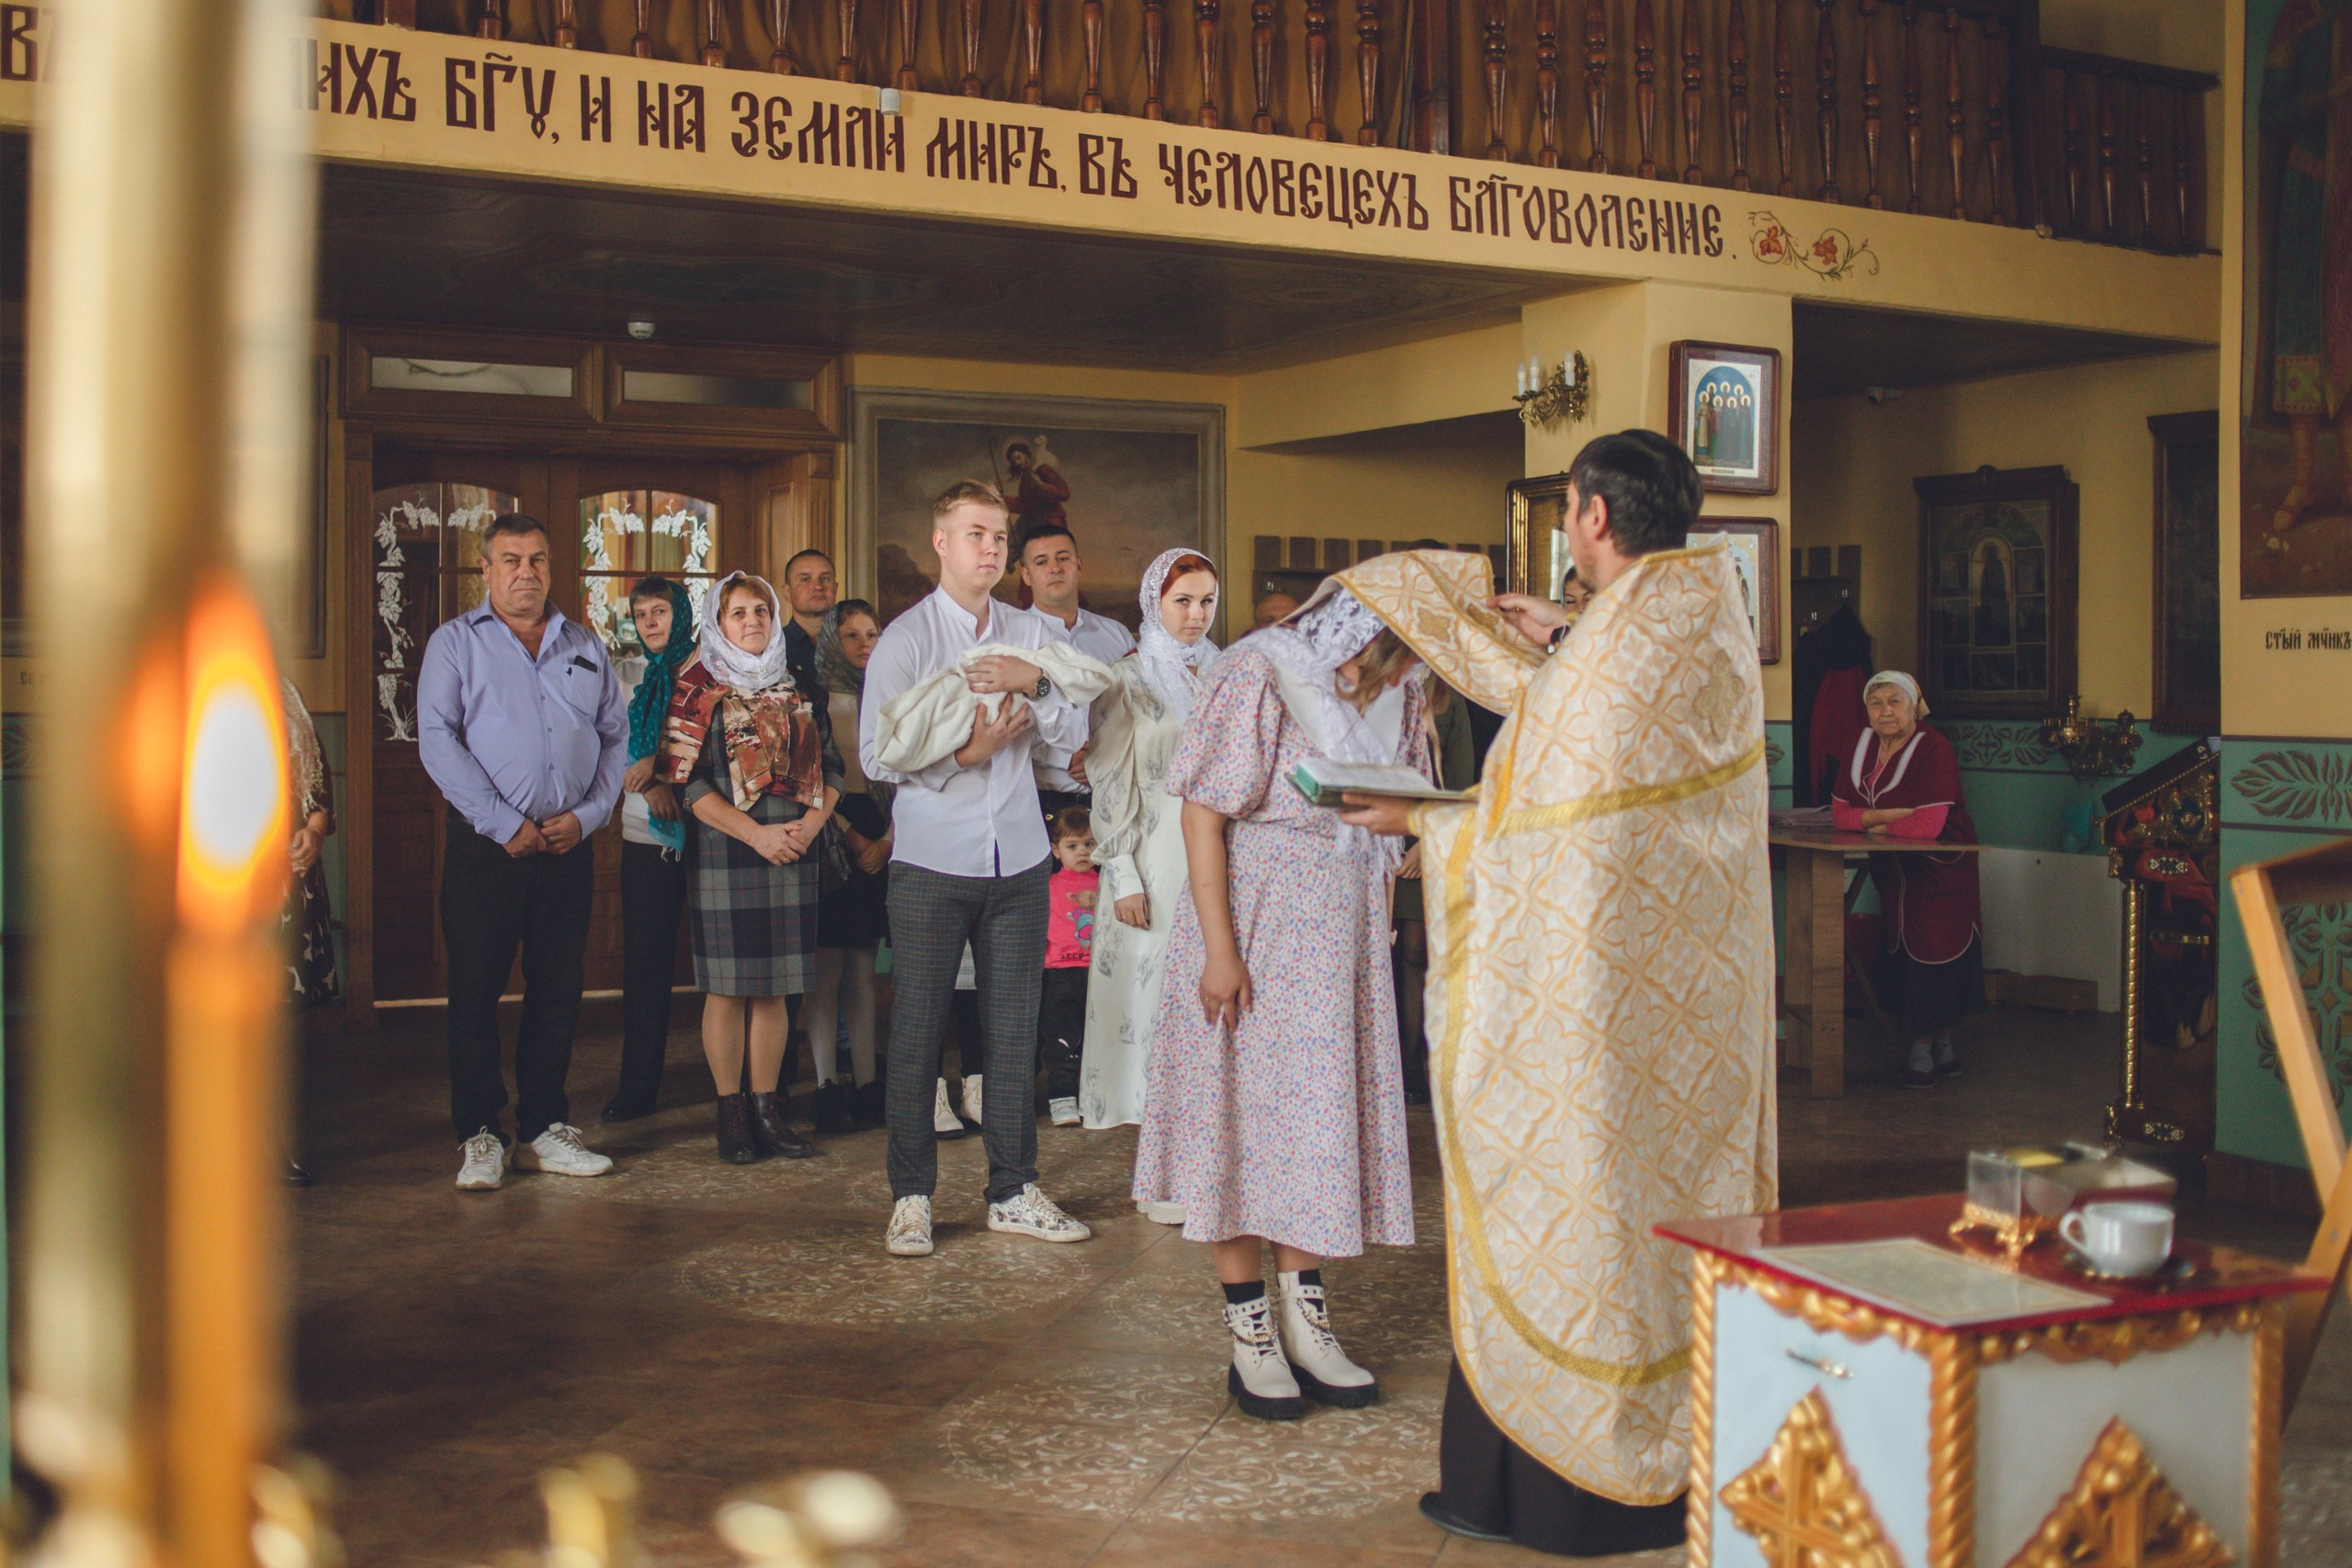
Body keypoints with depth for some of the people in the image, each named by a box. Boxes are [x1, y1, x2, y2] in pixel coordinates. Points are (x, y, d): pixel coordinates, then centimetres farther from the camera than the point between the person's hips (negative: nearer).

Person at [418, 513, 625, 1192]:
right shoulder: (455, 643, 4)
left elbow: (617, 735, 11)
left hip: (569, 845, 3)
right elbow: (437, 740, -7)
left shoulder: (585, 647, 15)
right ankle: (480, 1135, 7)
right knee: (476, 990, -1)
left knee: (559, 990, 7)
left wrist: (588, 813, -5)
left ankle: (544, 1126, 17)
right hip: (486, 846, -3)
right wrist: (505, 825, -14)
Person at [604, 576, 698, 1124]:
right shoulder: (627, 673, 14)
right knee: (644, 959, 3)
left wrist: (658, 761, -17)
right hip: (646, 833, 3)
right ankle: (638, 1085, 9)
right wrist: (649, 784, -10)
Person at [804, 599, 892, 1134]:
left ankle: (866, 1084, 8)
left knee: (863, 969, 6)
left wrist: (887, 840, -1)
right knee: (827, 970, -5)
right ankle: (827, 1088, -2)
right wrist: (849, 836, -11)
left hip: (880, 843, 4)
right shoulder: (815, 700, 0)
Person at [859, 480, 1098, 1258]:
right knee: (917, 1032, 0)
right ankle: (911, 1197, 11)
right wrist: (965, 754, -15)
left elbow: (1075, 733, 5)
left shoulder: (1031, 633, 11)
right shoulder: (905, 638, -2)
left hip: (1018, 859, 4)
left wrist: (1034, 685, -11)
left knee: (1014, 1030, 8)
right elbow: (876, 755, -8)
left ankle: (1013, 1192, 18)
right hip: (932, 862, -4)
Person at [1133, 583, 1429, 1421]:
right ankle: (1251, 1336, 9)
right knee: (1246, 1110, 0)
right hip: (1256, 922, -6)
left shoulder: (1392, 694, 7)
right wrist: (1219, 950, -19)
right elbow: (1202, 816, -15)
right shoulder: (1255, 675, -13)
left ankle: (1305, 1323, 18)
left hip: (1344, 932, 6)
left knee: (1324, 1114, 8)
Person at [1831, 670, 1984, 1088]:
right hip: (1894, 872, 6)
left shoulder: (1935, 750, -18)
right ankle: (1943, 1049, 19)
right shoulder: (1863, 747, 2)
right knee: (1901, 956, 7)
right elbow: (1840, 813, -3)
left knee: (1932, 954, -7)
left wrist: (1875, 825, -13)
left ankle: (1923, 1051, 4)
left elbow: (1928, 825, -28)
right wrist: (1893, 813, -18)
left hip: (1940, 872, -6)